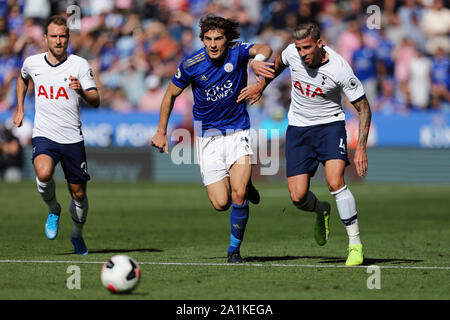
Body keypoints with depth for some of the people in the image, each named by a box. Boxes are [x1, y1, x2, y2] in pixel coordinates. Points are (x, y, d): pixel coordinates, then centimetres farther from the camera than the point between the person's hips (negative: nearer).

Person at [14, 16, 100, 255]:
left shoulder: (80, 65, -4)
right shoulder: (32, 63, 2)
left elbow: (95, 102, -8)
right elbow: (23, 79, 27)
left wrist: (82, 90, -28)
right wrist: (19, 109, 22)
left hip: (72, 138, 0)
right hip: (44, 136, 0)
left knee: (78, 194, 7)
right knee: (43, 174, -31)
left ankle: (77, 235, 35)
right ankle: (53, 211, 0)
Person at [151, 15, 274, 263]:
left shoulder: (237, 52, -10)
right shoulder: (190, 65, -9)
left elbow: (264, 49, -31)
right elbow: (171, 95, 7)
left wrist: (259, 59, -55)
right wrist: (161, 132, 8)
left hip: (237, 132, -1)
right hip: (208, 136, 1)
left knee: (238, 195, -17)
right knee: (221, 203, -8)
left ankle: (234, 249, 5)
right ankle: (244, 186, 29)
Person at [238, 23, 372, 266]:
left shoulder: (340, 70, -23)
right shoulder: (292, 53, -13)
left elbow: (363, 109, -14)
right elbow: (279, 63, 16)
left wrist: (361, 148, -20)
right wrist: (261, 86, 24)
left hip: (330, 125, -3)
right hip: (298, 127, 4)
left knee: (335, 182, -26)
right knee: (298, 197, -5)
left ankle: (355, 244, -14)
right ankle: (321, 212, 33)